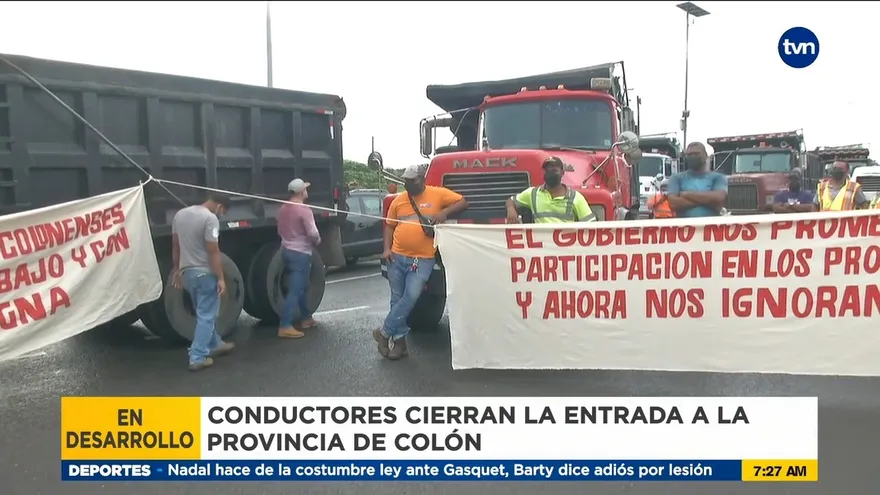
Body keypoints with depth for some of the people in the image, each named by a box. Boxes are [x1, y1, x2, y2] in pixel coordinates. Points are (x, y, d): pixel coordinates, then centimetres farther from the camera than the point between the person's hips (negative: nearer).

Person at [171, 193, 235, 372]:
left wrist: (177, 269, 20)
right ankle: (198, 358, 1)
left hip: (186, 272, 8)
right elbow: (213, 251, -20)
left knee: (204, 313, 21)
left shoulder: (180, 214, 8)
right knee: (206, 315, 0)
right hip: (205, 273, -8)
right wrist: (221, 278, -17)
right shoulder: (210, 218, -17)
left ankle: (215, 345, 35)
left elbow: (175, 246, 13)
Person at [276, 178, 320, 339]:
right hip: (301, 253, -9)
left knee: (302, 286, 21)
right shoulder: (304, 210, -18)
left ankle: (306, 318, 31)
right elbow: (313, 234, -20)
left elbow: (280, 231, 16)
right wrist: (317, 241, 0)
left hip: (286, 250, 9)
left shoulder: (283, 209, 8)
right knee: (295, 290, -8)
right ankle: (285, 326, -10)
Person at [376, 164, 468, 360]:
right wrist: (387, 248, 1)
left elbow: (463, 202, 1)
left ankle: (385, 333, 3)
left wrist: (445, 212, -15)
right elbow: (390, 226, 15)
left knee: (410, 298, -11)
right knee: (397, 299, 7)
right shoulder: (398, 200, 9)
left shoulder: (438, 194, 0)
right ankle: (398, 339, 16)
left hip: (422, 260, -3)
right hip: (397, 257, 4)